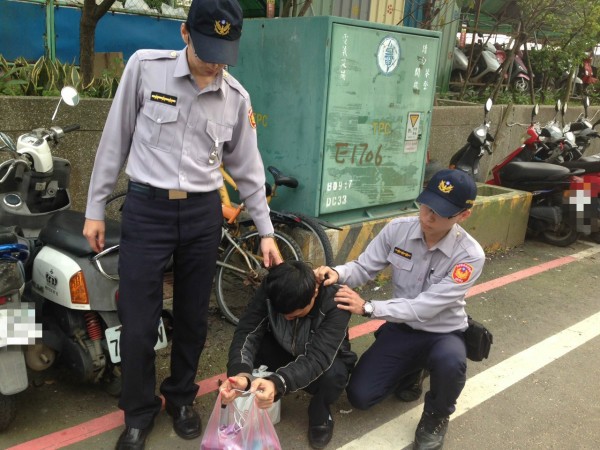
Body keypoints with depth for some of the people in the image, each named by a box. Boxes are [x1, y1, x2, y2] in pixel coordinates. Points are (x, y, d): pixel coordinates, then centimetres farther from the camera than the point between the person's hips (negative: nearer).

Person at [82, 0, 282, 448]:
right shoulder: (145, 66, -5)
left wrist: (266, 231, 9)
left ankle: (182, 397, 35)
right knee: (139, 321, 2)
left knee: (193, 316, 12)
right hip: (146, 209, -2)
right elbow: (115, 139, 1)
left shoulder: (237, 97, 1)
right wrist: (95, 208, 2)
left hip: (203, 213, 2)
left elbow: (248, 168, 9)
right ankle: (139, 411, 26)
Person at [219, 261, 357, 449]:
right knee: (252, 350, -30)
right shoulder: (271, 289, -25)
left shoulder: (334, 302, -33)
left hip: (324, 361, -2)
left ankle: (320, 415, -4)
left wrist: (277, 383, -63)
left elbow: (318, 358, -44)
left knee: (333, 374, -38)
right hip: (284, 355, 2)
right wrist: (240, 374, -54)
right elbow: (246, 333, -33)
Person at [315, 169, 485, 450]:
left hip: (442, 333, -3)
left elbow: (425, 307, -29)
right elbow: (364, 268, -7)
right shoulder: (397, 230, -14)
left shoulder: (470, 255, -25)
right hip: (401, 327, 3)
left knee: (450, 362, -39)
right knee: (359, 396, -9)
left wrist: (367, 308, -34)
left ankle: (436, 416, -2)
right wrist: (337, 273, -31)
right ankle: (411, 372, 23)